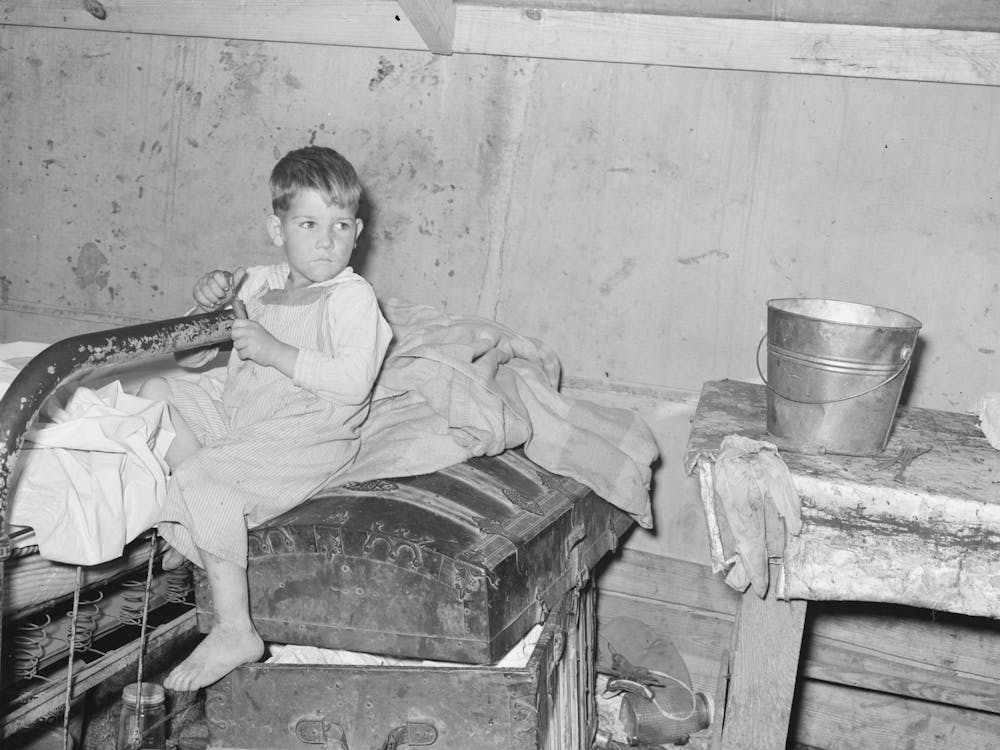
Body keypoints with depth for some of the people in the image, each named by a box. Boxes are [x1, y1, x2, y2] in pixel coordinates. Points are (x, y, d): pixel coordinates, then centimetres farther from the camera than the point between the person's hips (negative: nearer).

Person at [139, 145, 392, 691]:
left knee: (202, 480, -26)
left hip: (308, 442, -8)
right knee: (157, 390, 4)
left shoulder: (354, 297, -9)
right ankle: (195, 530, -9)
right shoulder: (259, 284, 13)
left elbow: (354, 382, -23)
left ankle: (233, 632, -21)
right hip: (236, 419, 8)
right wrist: (208, 303, -2)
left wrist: (276, 352, -22)